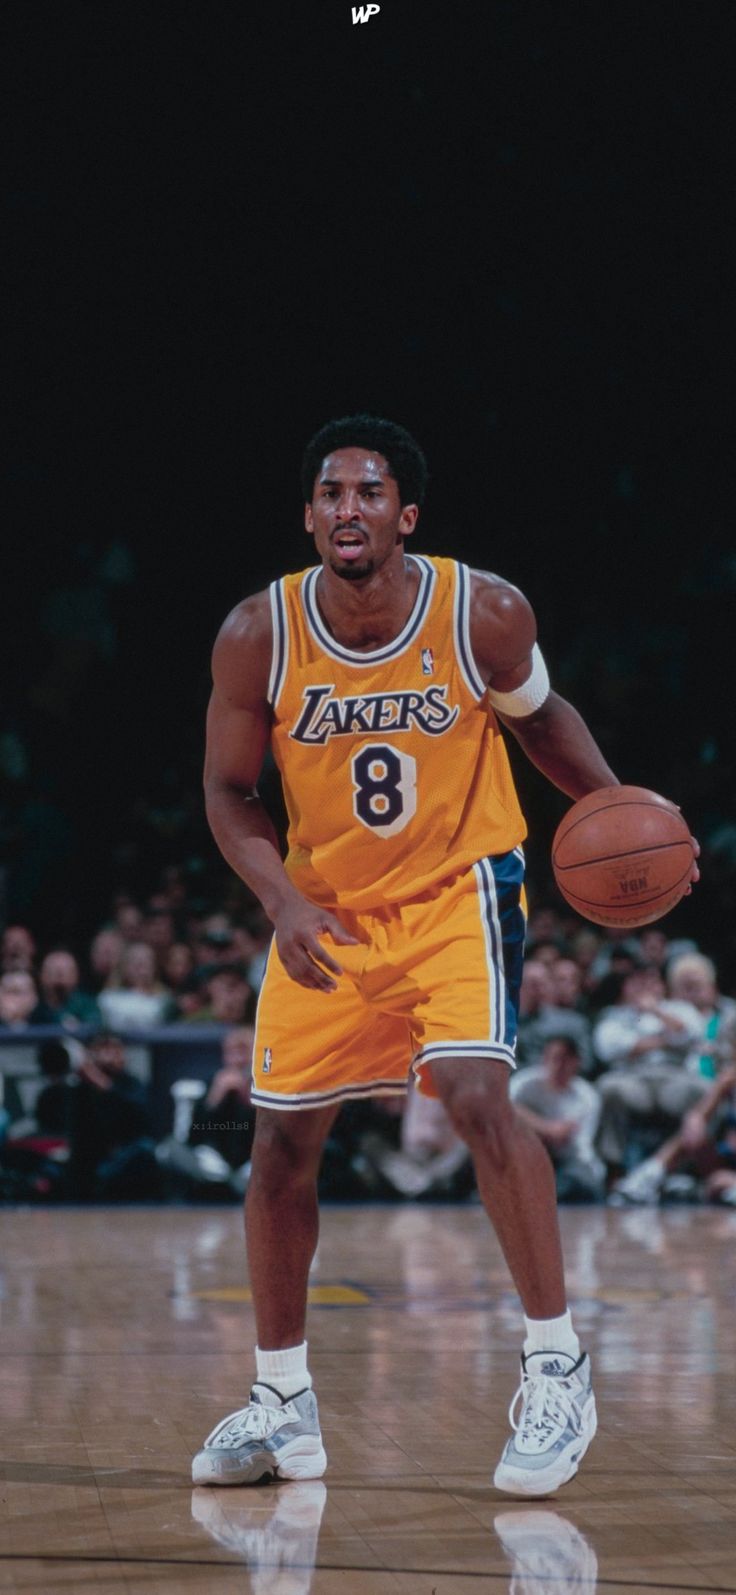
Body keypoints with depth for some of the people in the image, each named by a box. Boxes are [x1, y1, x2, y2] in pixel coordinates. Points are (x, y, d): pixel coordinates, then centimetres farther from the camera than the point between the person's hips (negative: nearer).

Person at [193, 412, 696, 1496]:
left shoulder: (484, 613, -16)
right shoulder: (258, 636, -15)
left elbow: (537, 716, 5)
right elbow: (229, 792, -4)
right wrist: (284, 902, -20)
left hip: (459, 889, -3)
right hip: (326, 908, 3)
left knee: (475, 1094, -24)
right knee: (281, 1143, 4)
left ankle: (558, 1370, -12)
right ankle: (282, 1405, 20)